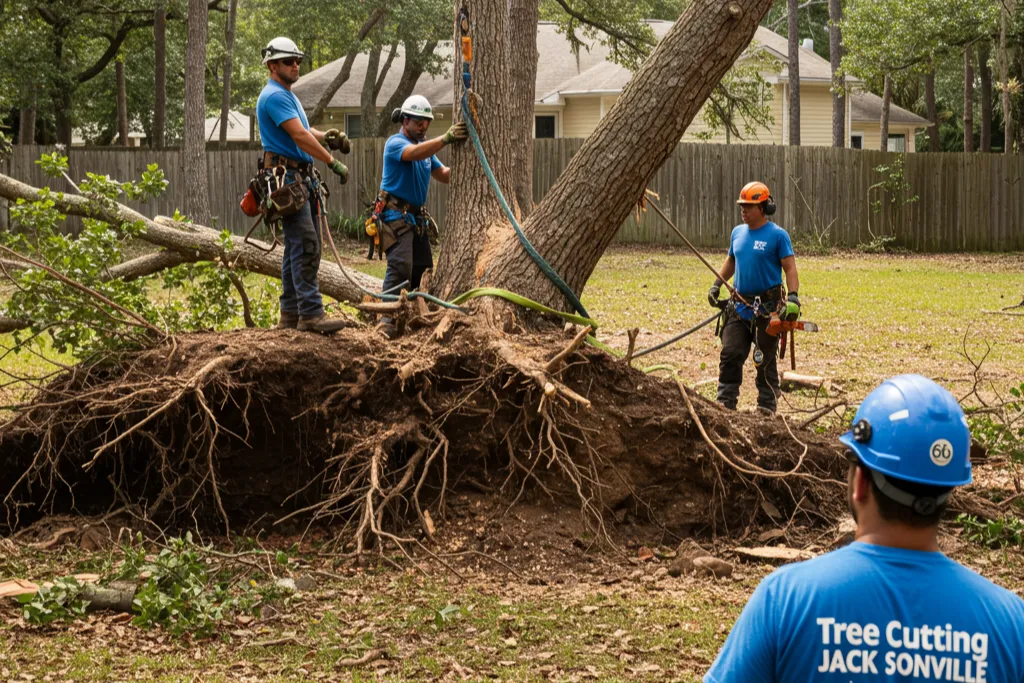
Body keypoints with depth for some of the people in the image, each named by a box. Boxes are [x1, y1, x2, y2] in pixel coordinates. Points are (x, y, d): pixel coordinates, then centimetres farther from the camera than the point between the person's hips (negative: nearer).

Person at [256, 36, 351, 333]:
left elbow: (303, 131, 21)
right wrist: (332, 162, -19)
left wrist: (327, 135, 0)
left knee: (300, 247, 11)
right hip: (286, 177, -11)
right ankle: (311, 314, -18)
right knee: (305, 247, -15)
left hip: (302, 178, 11)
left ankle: (291, 314, 15)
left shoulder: (287, 95, 21)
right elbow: (299, 136, -19)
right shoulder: (275, 96, -13)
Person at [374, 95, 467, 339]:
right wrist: (445, 138, -42)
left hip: (417, 216, 9)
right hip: (396, 215, -9)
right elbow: (415, 153, -30)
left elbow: (443, 175, 13)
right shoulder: (395, 143, -9)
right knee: (400, 265, -21)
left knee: (422, 268, 7)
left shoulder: (426, 146, 17)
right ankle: (388, 321, -26)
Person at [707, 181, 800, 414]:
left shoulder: (777, 235, -8)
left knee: (765, 361, 2)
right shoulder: (737, 233, 10)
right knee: (730, 355, 0)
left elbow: (790, 269, -12)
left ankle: (766, 408, 9)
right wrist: (716, 285, 15)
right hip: (739, 307, 6)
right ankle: (725, 402, 2)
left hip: (766, 308, -5)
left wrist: (793, 298, -24)